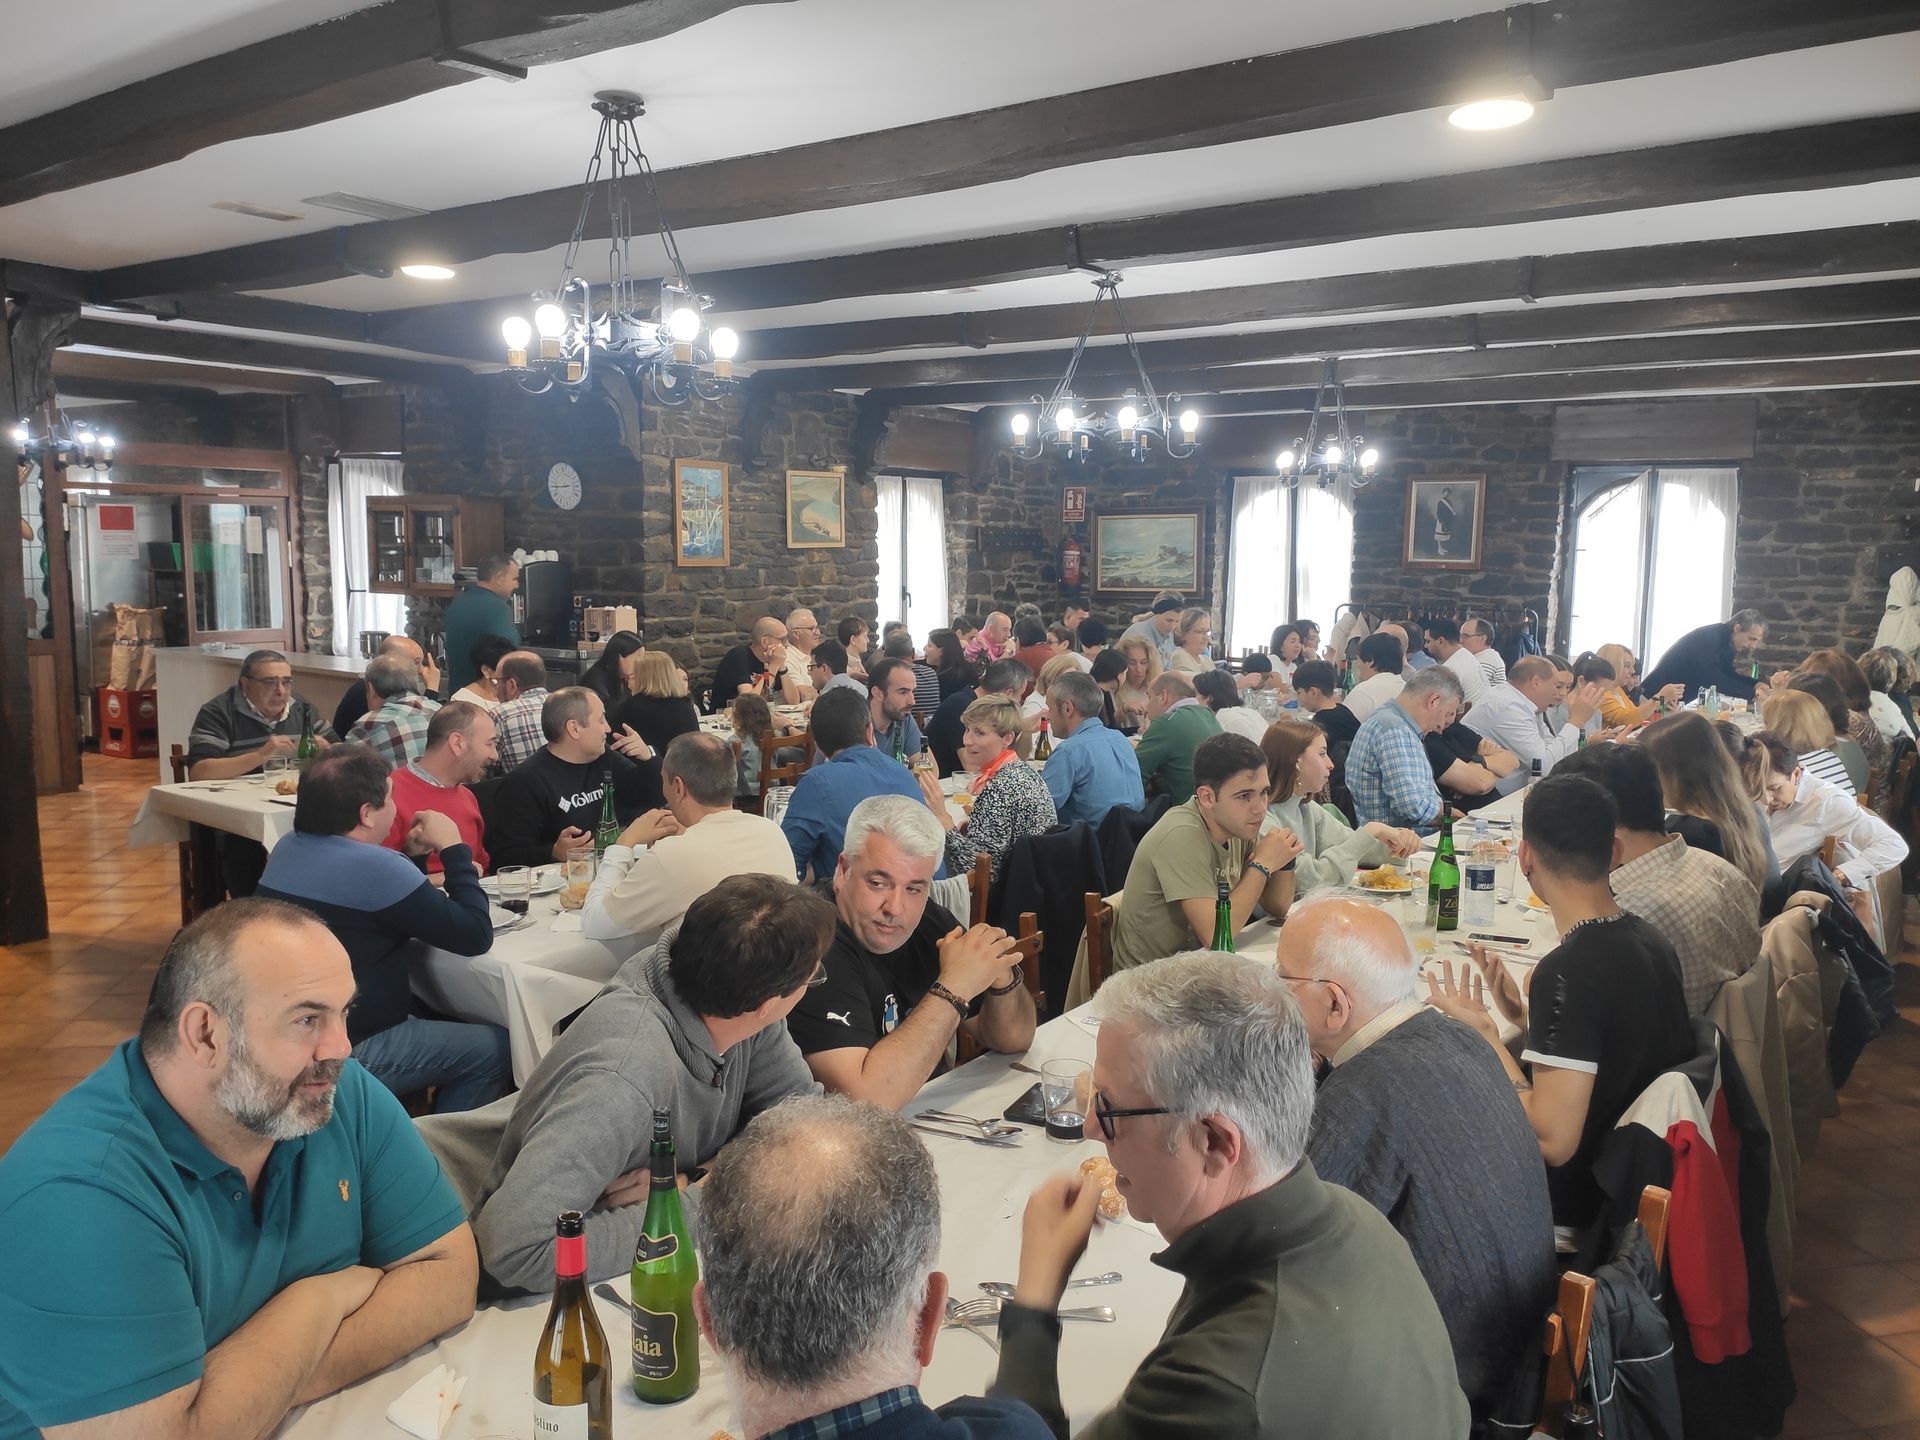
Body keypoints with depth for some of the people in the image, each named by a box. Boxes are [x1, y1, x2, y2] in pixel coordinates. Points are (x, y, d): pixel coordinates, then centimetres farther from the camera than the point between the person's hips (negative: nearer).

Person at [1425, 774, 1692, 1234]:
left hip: (1574, 1210, -8)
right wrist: (1527, 1017, 9)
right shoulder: (1651, 942, 0)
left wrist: (1485, 1037, -19)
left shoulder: (1568, 971, -27)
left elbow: (1553, 1140, -28)